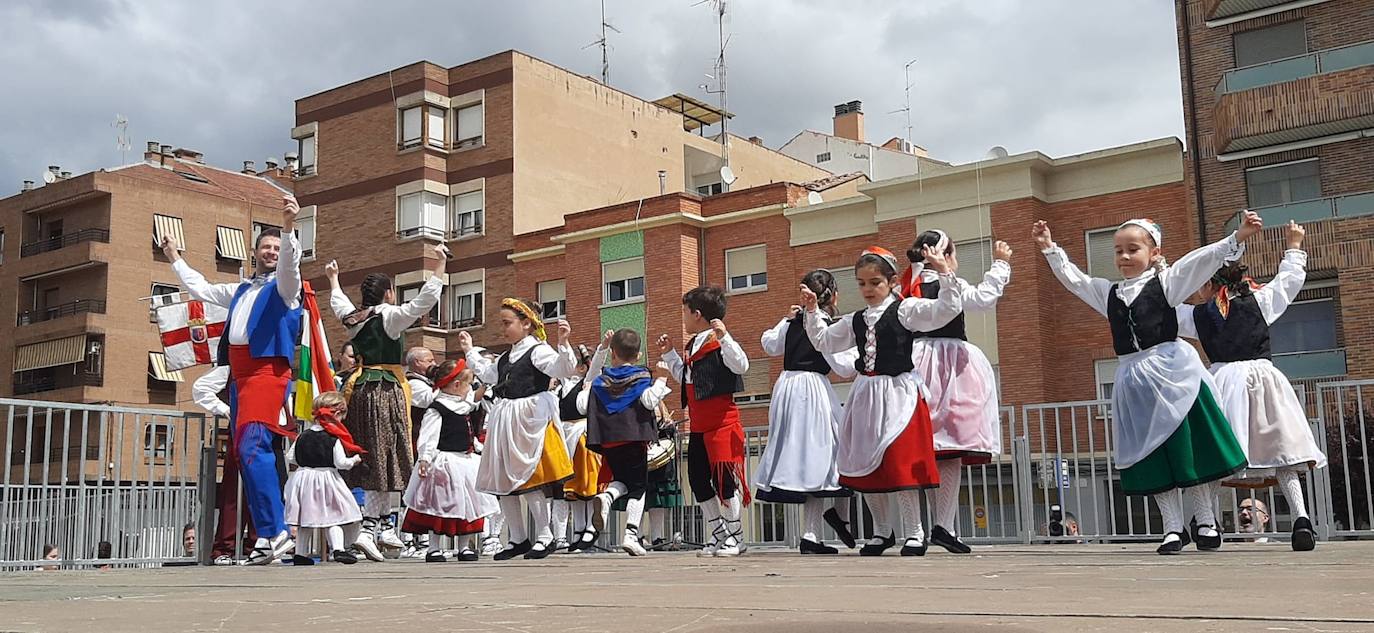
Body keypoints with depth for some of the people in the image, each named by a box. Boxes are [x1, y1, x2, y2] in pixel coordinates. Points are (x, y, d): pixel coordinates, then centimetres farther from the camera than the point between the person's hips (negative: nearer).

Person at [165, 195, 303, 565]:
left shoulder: (284, 285, 7)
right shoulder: (240, 291, 29)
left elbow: (289, 262, -15)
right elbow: (201, 289, 43)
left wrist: (289, 228, -33)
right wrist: (176, 259, 51)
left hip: (267, 370, -8)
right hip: (239, 374, 8)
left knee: (252, 446, -23)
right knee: (245, 454, 3)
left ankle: (273, 532, -24)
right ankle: (266, 536, 4)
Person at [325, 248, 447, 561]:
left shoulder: (353, 319, 10)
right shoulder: (391, 317, -9)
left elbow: (338, 302, 32)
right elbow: (425, 301, -17)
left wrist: (333, 278, 50)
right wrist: (439, 267, -11)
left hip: (360, 389, 7)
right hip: (386, 392, -7)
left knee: (372, 460, 13)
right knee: (383, 460, -7)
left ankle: (384, 525, 22)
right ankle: (368, 530, -15)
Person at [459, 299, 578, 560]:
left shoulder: (538, 350, -8)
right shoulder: (505, 358, 18)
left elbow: (564, 369, -21)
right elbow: (488, 374, 34)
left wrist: (563, 344, -36)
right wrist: (470, 351, 36)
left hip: (530, 419, -9)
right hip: (504, 422, 9)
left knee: (529, 479, -9)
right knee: (502, 482, 9)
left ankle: (544, 537, 2)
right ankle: (518, 539, 19)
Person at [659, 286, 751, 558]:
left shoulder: (719, 342, -10)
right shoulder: (692, 345, 18)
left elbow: (741, 365, -25)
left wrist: (723, 336, -32)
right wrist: (669, 354, 25)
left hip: (722, 420, -9)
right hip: (698, 424, 10)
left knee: (722, 476, -7)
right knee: (697, 478, 9)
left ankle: (735, 536, 4)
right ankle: (719, 534, 18)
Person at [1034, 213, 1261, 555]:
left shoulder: (1166, 281, 2)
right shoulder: (1108, 292, 15)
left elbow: (1203, 259, -9)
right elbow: (1072, 278, 21)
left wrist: (1237, 237, -22)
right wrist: (1050, 248, 14)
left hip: (1172, 370, -4)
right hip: (1134, 379, 5)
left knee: (1192, 448, -1)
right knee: (1152, 458, 5)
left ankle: (1207, 523, 11)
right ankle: (1173, 528, 12)